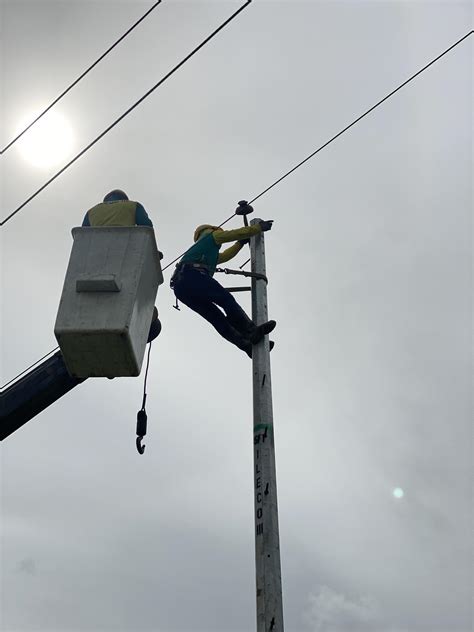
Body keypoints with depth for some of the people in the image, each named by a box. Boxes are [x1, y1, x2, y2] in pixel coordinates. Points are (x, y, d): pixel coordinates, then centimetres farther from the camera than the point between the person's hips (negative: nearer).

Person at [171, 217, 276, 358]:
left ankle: (248, 345, -11)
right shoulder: (211, 236, 24)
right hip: (193, 276, -8)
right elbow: (241, 232, 21)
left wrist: (242, 242, 63)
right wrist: (260, 227, 35)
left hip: (180, 288, 8)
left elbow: (225, 256, 56)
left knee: (216, 317, -2)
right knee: (227, 299, -12)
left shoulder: (198, 249, 45)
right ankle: (252, 332, -25)